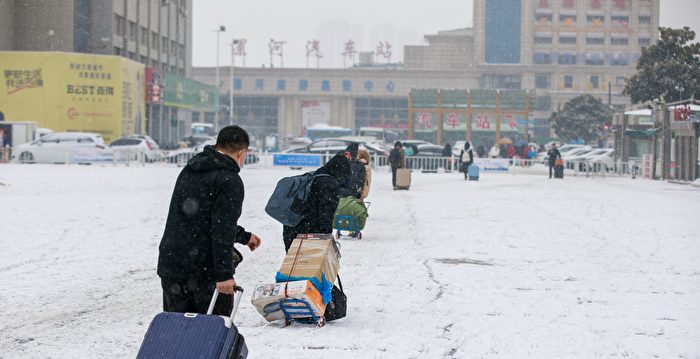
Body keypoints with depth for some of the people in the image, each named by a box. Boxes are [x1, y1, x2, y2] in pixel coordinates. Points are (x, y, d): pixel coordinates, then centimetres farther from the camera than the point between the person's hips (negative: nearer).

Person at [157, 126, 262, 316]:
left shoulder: (189, 170, 15)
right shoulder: (230, 181, -13)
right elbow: (222, 231, -21)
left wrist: (244, 236, 34)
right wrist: (225, 273, -22)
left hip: (170, 263, 7)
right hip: (205, 270, -7)